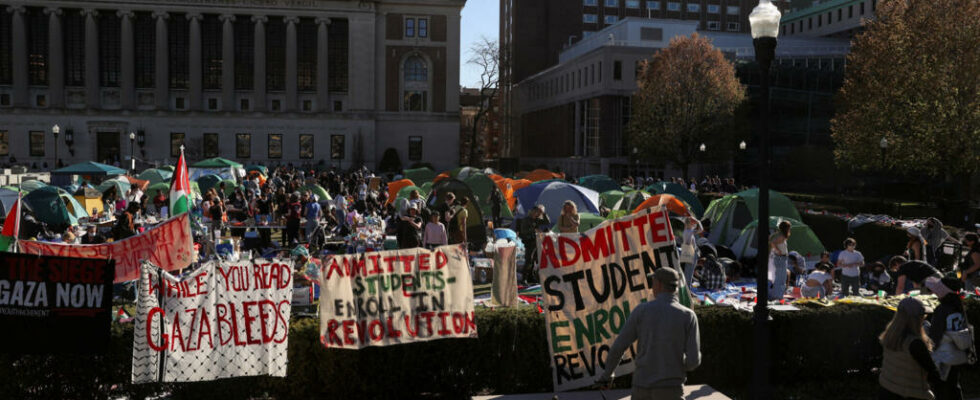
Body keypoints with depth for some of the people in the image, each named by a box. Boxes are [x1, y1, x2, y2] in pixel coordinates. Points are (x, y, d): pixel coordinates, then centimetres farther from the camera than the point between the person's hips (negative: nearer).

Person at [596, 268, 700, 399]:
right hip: (670, 389, -2)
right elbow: (693, 360, -10)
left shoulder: (641, 311, -2)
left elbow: (618, 347, -1)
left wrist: (606, 374, 17)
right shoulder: (688, 316, -6)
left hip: (642, 387, 2)